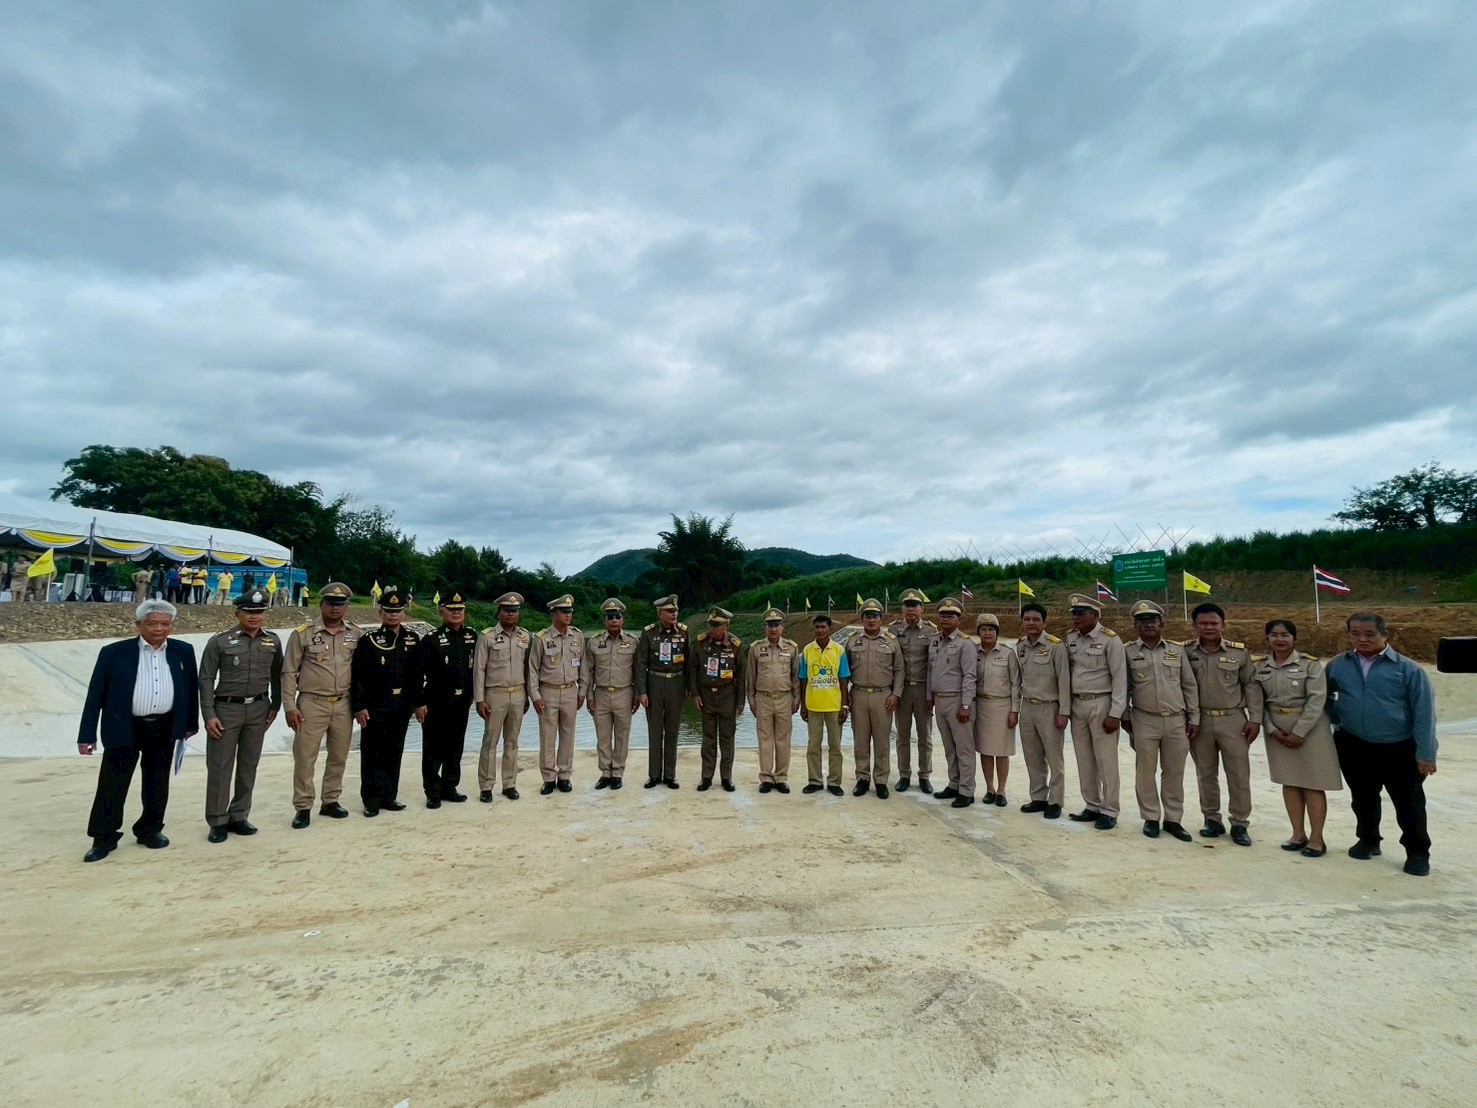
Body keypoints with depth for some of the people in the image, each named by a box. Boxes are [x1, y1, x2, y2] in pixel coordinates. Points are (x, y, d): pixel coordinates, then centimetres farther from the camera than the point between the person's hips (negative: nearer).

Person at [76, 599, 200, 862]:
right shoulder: (114, 652, -6)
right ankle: (104, 839, 18)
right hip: (125, 729, -2)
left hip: (165, 729, 2)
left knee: (157, 784, 13)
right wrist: (87, 734, -5)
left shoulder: (183, 651, 2)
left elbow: (192, 689, 8)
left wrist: (191, 723, 10)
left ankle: (150, 830, 27)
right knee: (112, 785, 3)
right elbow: (95, 694, -3)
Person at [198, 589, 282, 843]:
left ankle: (239, 816, 21)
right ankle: (218, 821, 13)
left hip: (258, 710, 3)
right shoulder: (220, 641, -5)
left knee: (249, 765, 10)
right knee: (220, 766, 2)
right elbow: (206, 679, -5)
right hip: (226, 709, -3)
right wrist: (209, 715, -9)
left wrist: (275, 706, 9)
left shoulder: (272, 642, 5)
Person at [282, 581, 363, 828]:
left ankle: (330, 801, 26)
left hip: (343, 705, 3)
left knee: (339, 756, 12)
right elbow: (289, 673, -2)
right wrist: (290, 706, -7)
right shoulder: (303, 634, -4)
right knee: (305, 757, 3)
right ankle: (303, 807, 16)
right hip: (311, 704, -3)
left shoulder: (356, 634, 3)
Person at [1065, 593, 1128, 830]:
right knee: (1084, 760, 12)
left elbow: (1120, 677, -11)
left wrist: (1115, 714, -13)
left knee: (1105, 760, 1)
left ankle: (1109, 811, 12)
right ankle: (1092, 806, 23)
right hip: (1077, 704, 6)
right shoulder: (1070, 639, 6)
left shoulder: (1110, 639, -10)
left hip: (1101, 704, -6)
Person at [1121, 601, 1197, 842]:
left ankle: (1173, 819, 22)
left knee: (1174, 773, 10)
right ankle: (1150, 818, 19)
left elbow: (1190, 686, 8)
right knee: (1146, 771, 6)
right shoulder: (1128, 652, -1)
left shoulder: (1177, 651, 5)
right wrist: (1124, 717, 5)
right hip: (1144, 721, -2)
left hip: (1176, 721, 2)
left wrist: (1194, 718, 5)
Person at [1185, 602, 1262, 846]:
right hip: (1199, 720, 0)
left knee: (1239, 774, 5)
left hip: (1233, 720, 0)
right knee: (1206, 774, 11)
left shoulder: (1239, 652, -2)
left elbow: (1251, 686, 2)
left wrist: (1255, 719, -2)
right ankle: (1211, 819, 24)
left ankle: (1239, 823, 18)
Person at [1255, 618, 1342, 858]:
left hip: (1310, 728, -4)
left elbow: (1317, 700, -14)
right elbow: (1259, 701, 3)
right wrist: (1272, 729, -8)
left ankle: (1316, 838, 14)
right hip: (1277, 730, 4)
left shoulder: (1310, 663, -9)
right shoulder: (1260, 666, 2)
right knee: (1289, 781, 10)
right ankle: (1298, 834, 22)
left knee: (1312, 783, 3)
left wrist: (1299, 732, -16)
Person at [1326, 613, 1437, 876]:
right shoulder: (1337, 666, -2)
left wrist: (1425, 753, -12)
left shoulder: (1407, 669, -11)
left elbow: (1424, 713, -10)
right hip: (1355, 748, 3)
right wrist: (1337, 717, 0)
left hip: (1400, 750, -3)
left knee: (1409, 804, 10)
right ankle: (1368, 840, 37)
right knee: (1363, 800, 18)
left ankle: (1418, 853, 27)